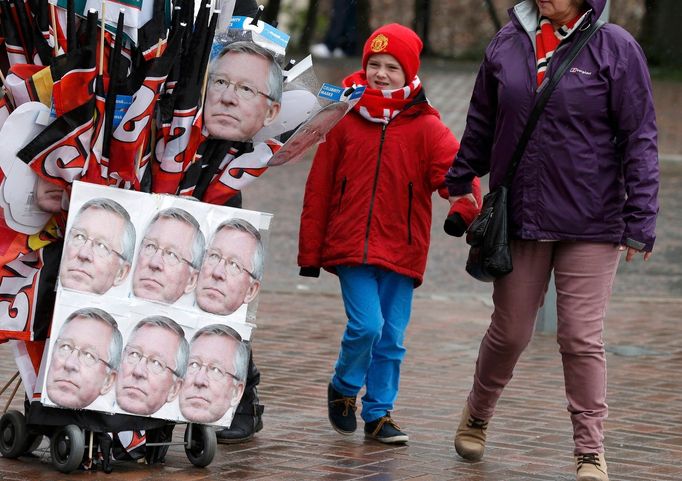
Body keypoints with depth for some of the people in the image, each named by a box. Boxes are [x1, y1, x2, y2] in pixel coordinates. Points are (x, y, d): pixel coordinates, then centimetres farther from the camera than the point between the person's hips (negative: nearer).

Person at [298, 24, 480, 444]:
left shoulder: (426, 128, 0)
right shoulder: (345, 122, 3)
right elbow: (319, 190, 6)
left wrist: (465, 212, -34)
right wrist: (310, 252, 6)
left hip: (402, 249, 1)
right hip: (351, 247, -1)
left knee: (392, 337, 5)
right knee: (367, 325, -12)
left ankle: (379, 413, 19)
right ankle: (343, 389, 14)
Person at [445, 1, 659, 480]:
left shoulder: (615, 48, -6)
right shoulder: (507, 45, 3)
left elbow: (640, 140, -6)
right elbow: (481, 127, 15)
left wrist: (640, 222, -9)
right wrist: (459, 185, 18)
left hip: (590, 225, -3)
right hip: (519, 220, 3)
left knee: (582, 339, -3)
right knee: (509, 333, 13)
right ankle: (476, 417, 37)